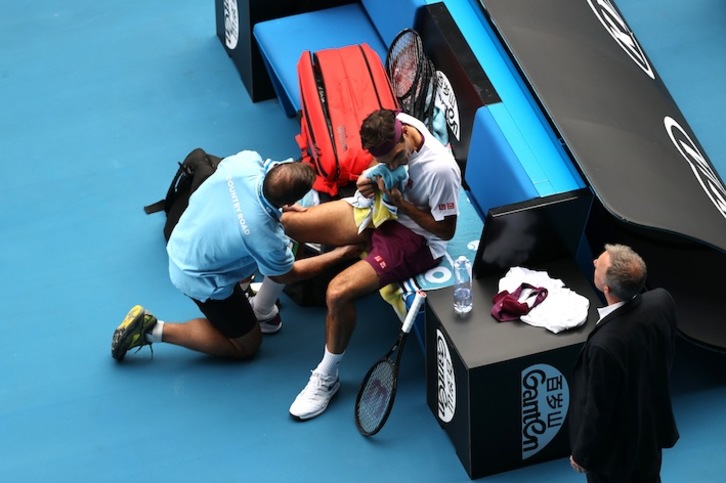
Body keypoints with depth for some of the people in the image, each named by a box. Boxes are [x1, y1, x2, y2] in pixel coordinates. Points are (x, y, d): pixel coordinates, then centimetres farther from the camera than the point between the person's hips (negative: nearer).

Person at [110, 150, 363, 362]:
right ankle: (154, 330, 5)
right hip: (199, 279, -7)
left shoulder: (246, 161, -26)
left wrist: (284, 210, 3)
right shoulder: (265, 236, -36)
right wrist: (340, 254, -4)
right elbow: (286, 275, -10)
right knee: (246, 346, 13)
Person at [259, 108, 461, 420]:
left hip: (414, 237, -7)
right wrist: (372, 183, -11)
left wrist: (402, 204, -26)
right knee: (286, 222, -3)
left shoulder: (441, 170, -33)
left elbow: (446, 230, -19)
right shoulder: (391, 127, -15)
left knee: (339, 292, -26)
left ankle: (327, 377, -1)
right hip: (379, 209, 7)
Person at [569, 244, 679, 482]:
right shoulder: (662, 301, -21)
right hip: (654, 426, 6)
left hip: (615, 447, -6)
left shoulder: (605, 345, -41)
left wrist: (581, 455, -9)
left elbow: (598, 410, -26)